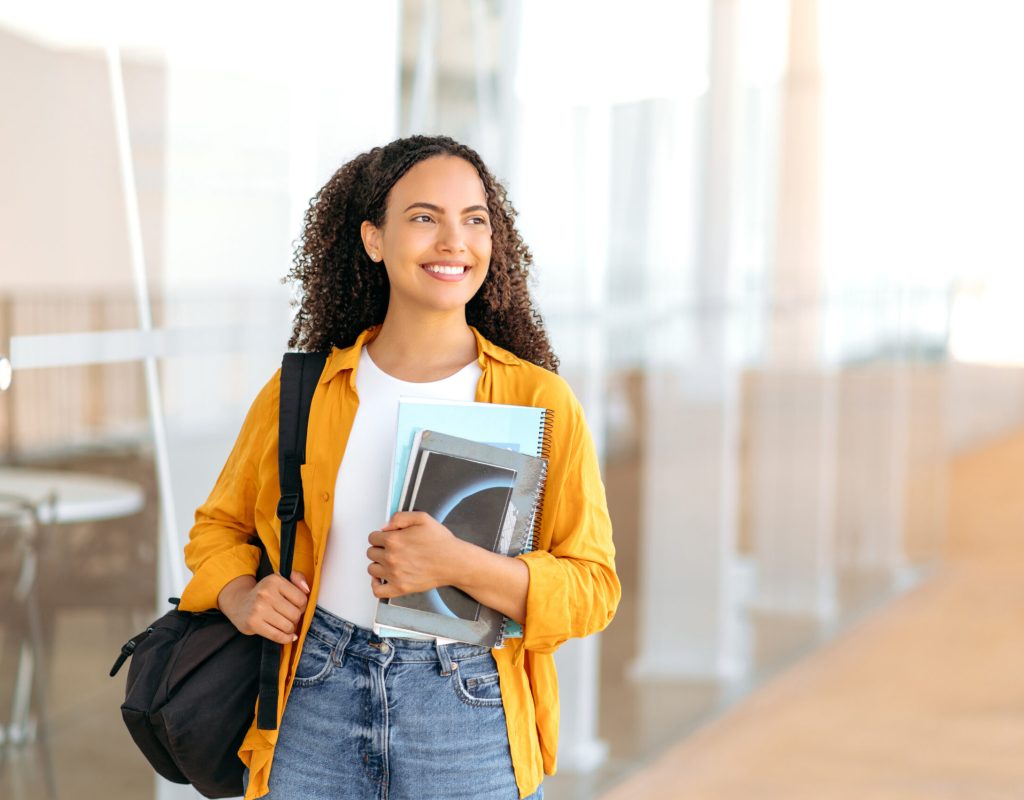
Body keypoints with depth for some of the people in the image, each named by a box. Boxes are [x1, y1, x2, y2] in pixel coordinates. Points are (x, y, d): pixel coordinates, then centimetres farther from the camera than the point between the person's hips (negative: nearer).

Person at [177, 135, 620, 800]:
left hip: (470, 739, -1)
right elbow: (220, 526, 16)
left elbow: (593, 588, -6)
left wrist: (459, 564, -21)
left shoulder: (541, 401, -3)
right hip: (313, 719, 2)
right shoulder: (301, 392, 3)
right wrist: (241, 596, -5)